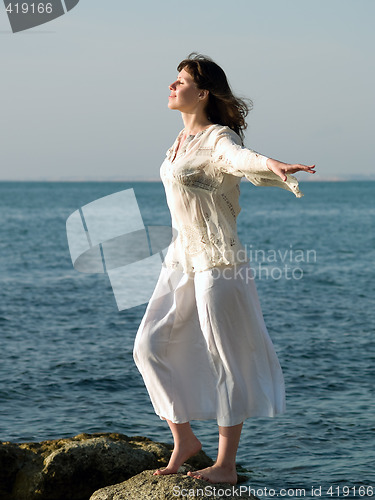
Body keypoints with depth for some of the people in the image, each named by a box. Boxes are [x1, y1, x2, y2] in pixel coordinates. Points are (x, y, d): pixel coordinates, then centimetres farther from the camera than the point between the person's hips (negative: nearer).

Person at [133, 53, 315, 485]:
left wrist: (273, 166, -58)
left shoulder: (218, 138, -15)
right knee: (151, 346, 5)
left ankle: (226, 465, 6)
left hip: (217, 261, -9)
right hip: (182, 258, 9)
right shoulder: (183, 138, 12)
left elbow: (241, 158, -37)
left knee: (226, 360, -1)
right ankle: (184, 438, 18)